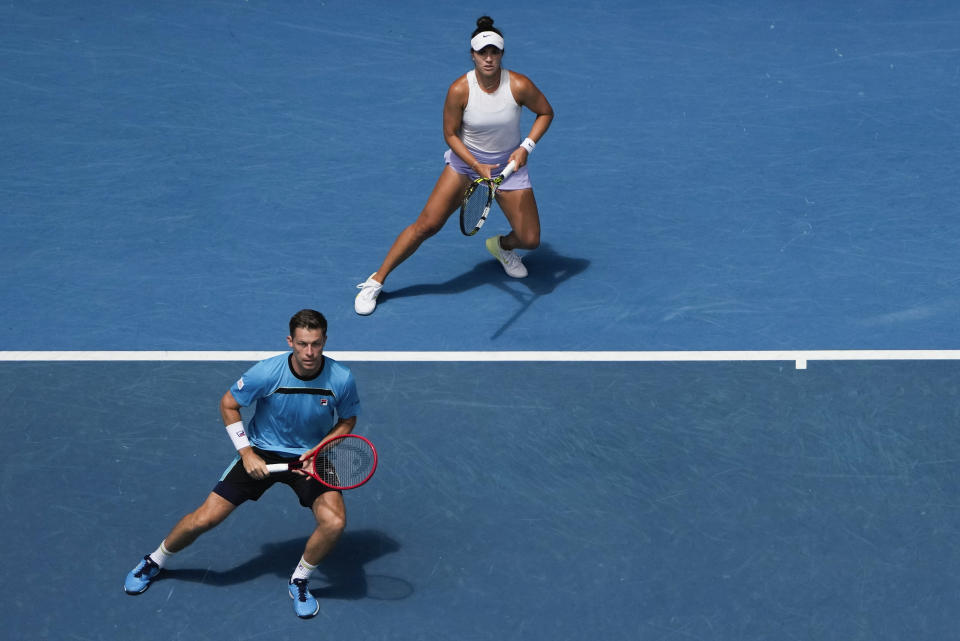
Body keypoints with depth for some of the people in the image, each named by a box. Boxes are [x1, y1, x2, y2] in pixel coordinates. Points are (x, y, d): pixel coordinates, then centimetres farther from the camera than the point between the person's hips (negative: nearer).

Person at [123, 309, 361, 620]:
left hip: (312, 458, 1)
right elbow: (228, 404, -6)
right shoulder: (266, 373, -24)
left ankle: (299, 582, 4)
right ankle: (155, 561, 26)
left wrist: (319, 449, -16)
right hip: (262, 454, -1)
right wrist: (246, 452, -12)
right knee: (205, 518, -5)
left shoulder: (342, 379, -20)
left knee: (334, 521, -25)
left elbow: (347, 420, 0)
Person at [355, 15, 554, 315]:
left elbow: (546, 112, -2)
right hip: (465, 161, -1)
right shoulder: (459, 90, -21)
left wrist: (526, 146, -15)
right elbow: (451, 134, -10)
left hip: (509, 166, 1)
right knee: (426, 224, -12)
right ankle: (376, 281, 0)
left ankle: (502, 246, 37)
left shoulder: (519, 86, -20)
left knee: (529, 240, -3)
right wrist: (477, 166, -21)